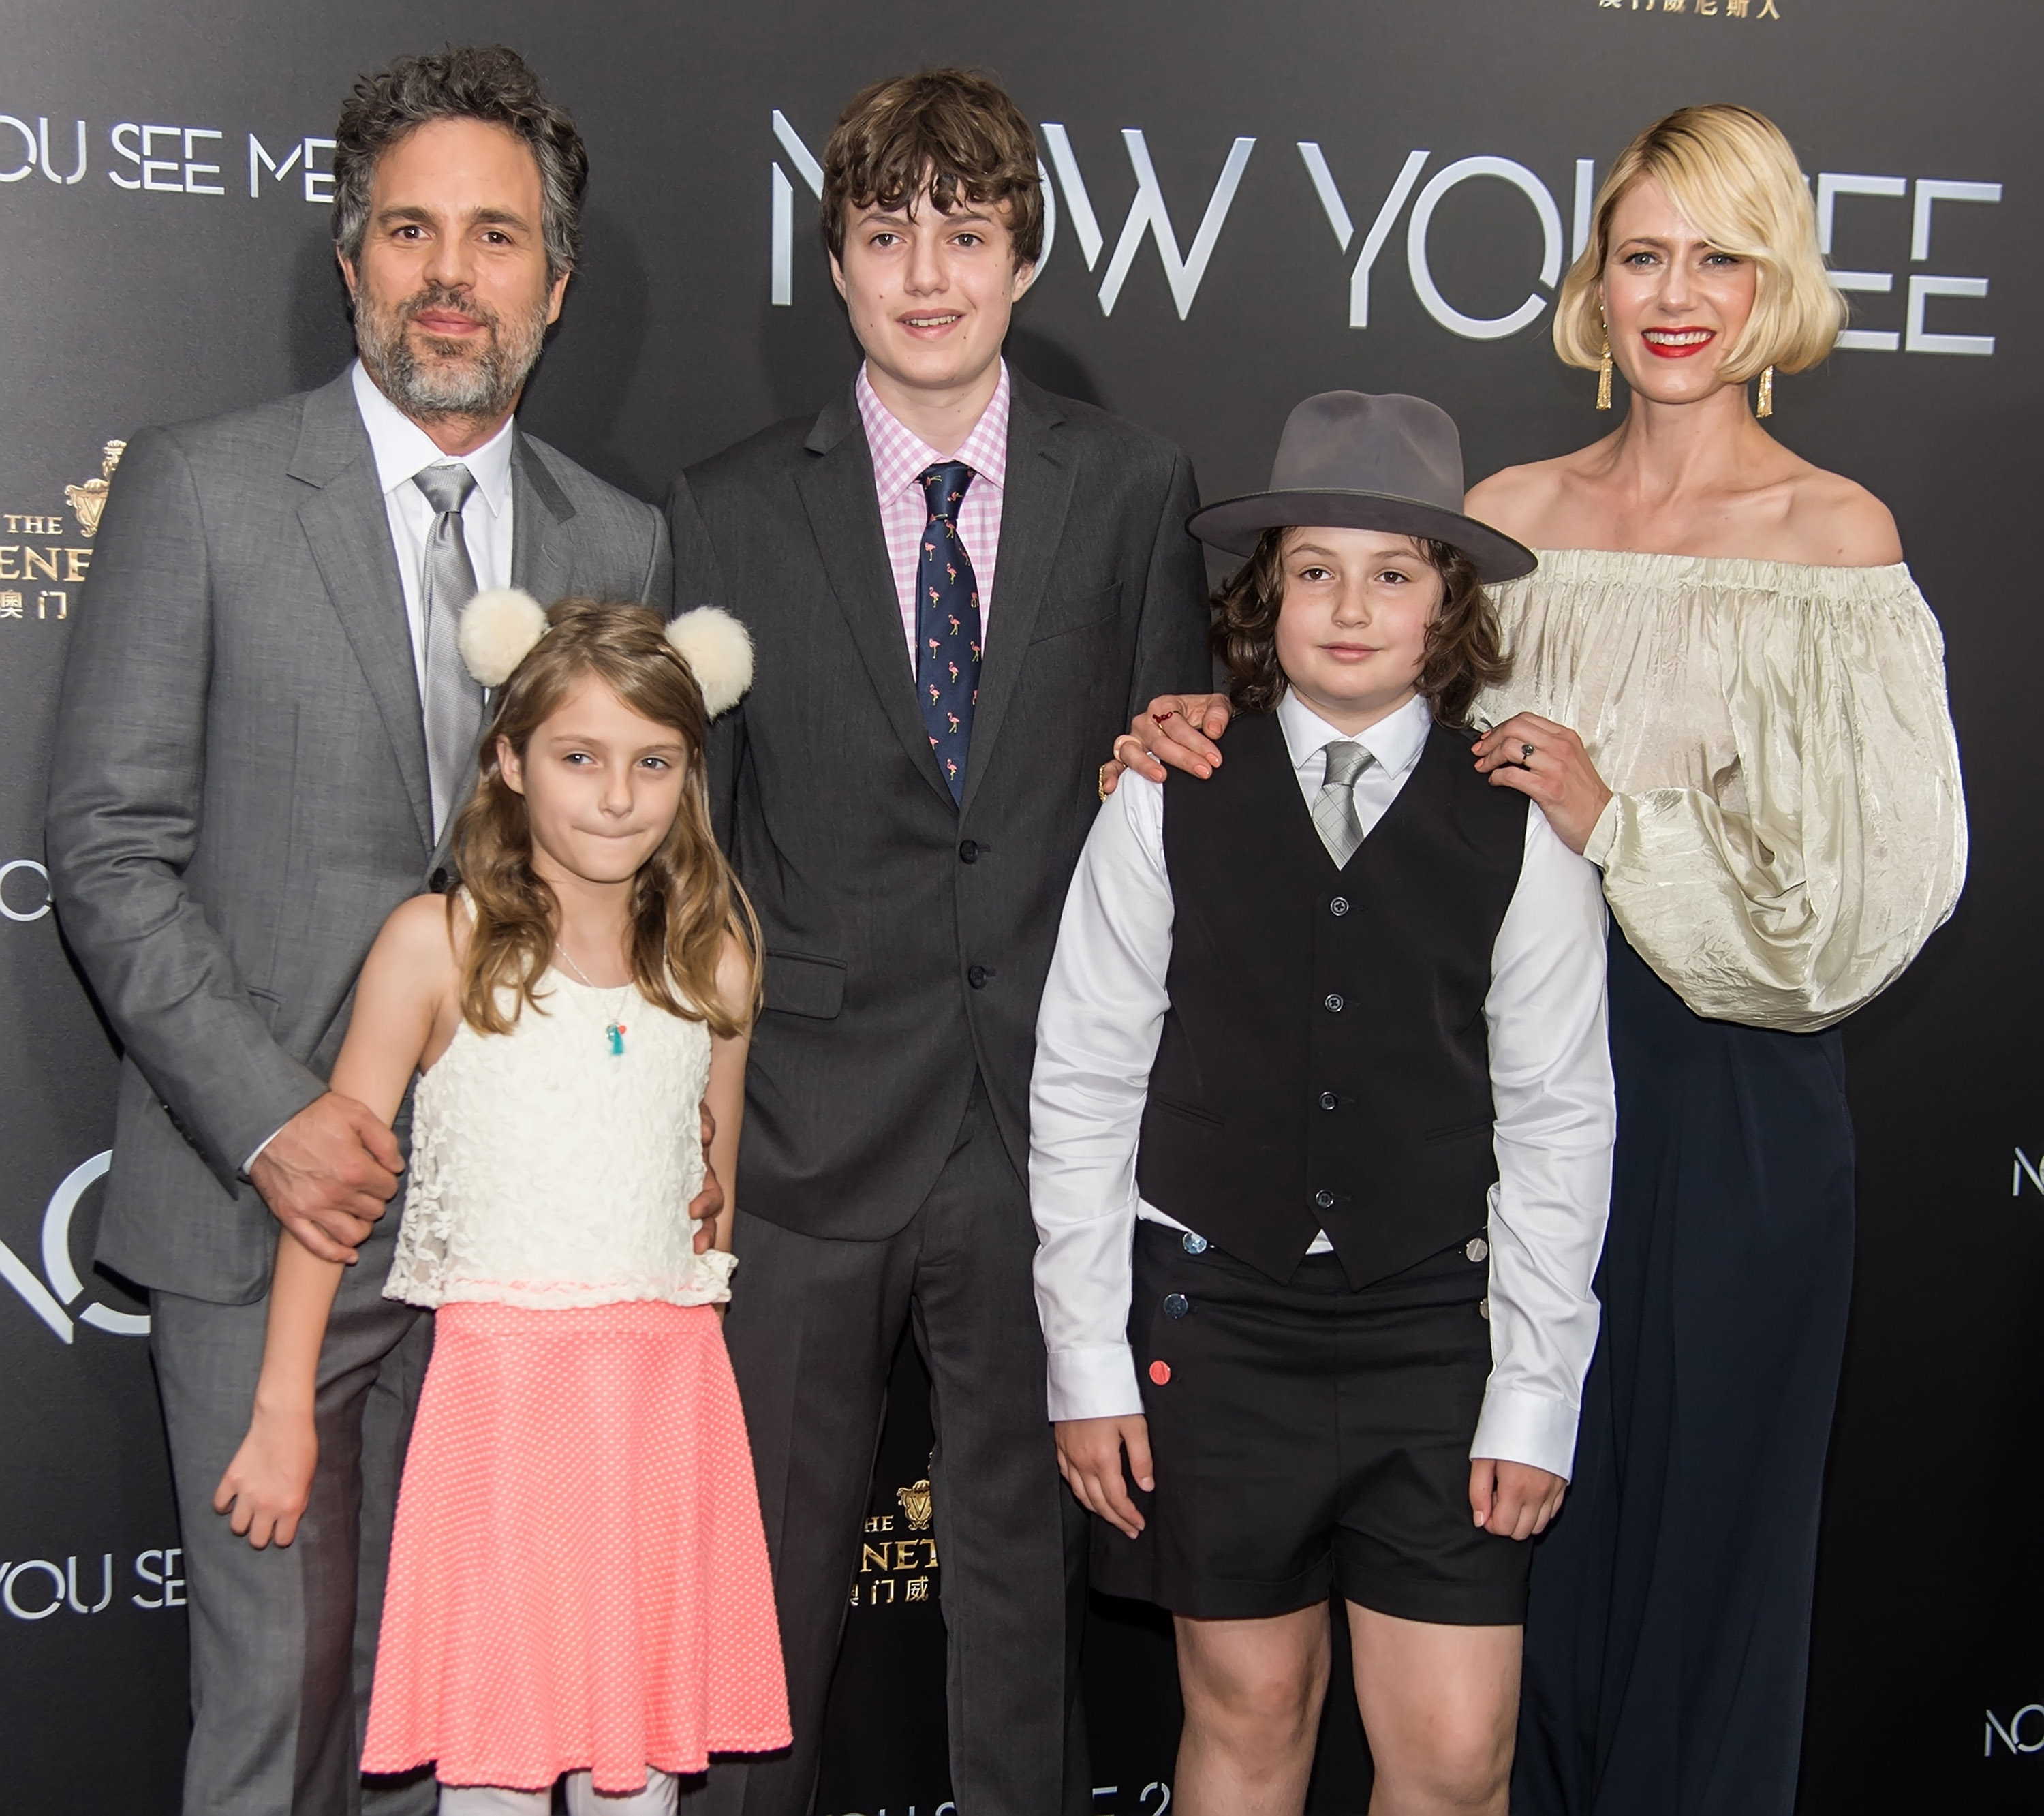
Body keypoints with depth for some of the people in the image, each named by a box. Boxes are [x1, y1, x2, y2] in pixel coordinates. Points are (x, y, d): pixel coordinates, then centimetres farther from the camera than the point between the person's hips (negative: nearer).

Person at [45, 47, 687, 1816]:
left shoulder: (622, 539, 8)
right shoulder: (200, 490, -3)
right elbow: (109, 850, -5)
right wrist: (268, 1116, -13)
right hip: (264, 1204, -3)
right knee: (280, 1663, 4)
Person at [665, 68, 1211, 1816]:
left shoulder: (1137, 491, 4)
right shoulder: (731, 513, 2)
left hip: (1048, 1131, 1)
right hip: (808, 1142, 0)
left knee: (1027, 1561, 14)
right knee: (766, 1570, 12)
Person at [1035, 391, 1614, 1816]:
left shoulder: (1519, 831, -1)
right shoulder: (1169, 810, -2)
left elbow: (1558, 1121, 1)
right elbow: (1082, 1086, 1)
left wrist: (1535, 1397, -1)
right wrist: (1089, 1360, -1)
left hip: (1438, 1330, 0)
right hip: (1214, 1315, 0)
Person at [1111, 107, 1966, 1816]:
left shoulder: (1836, 537, -4)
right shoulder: (1509, 514, 6)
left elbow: (1876, 878, -9)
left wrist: (1619, 822, -17)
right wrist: (1209, 726, -11)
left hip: (1728, 1105, -3)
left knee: (1698, 1520, 10)